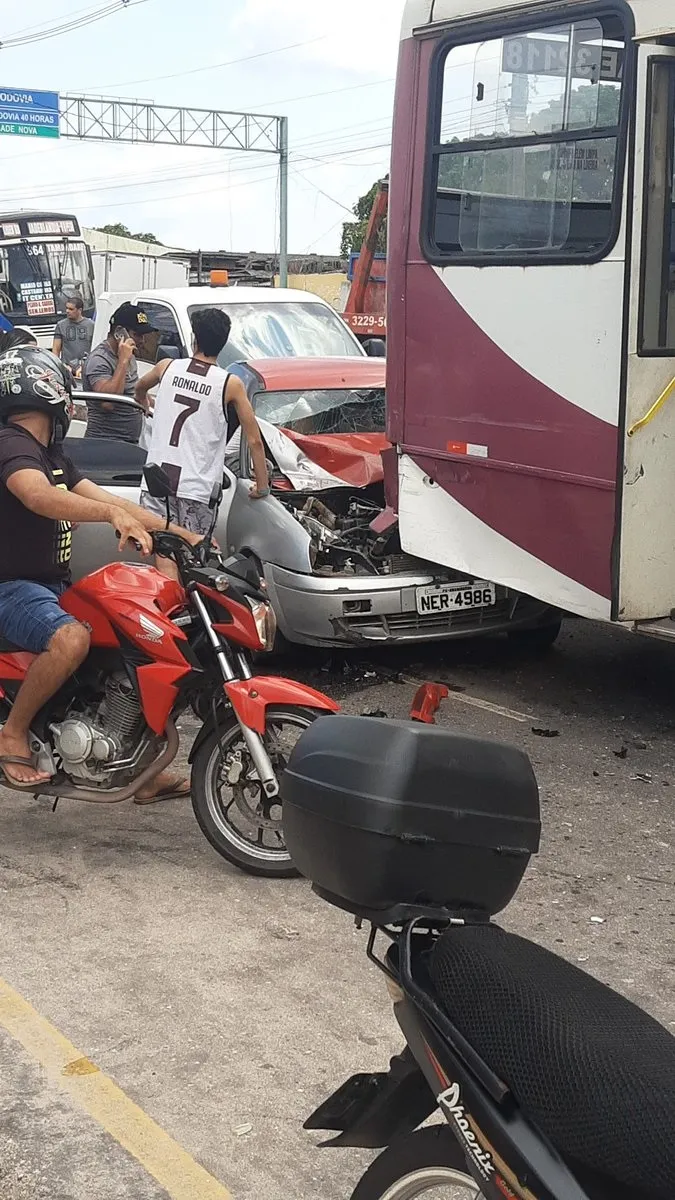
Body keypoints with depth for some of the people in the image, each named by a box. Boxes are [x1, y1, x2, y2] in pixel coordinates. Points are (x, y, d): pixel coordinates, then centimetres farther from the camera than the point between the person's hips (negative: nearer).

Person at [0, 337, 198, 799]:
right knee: (71, 639, -38)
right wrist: (112, 513, -51)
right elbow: (38, 496, -37)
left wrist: (184, 534, 8)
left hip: (53, 586, 11)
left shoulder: (52, 455, 16)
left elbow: (107, 499, 15)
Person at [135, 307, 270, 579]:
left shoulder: (168, 367, 8)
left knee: (165, 561, -3)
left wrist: (143, 402, 56)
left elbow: (140, 387, 32)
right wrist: (262, 485, 12)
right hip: (195, 486, -2)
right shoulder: (231, 385, -1)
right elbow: (254, 440, 1)